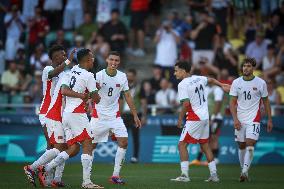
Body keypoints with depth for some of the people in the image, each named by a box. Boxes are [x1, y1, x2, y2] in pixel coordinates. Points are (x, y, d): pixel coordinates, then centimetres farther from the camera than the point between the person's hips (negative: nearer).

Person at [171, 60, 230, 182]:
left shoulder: (182, 84, -13)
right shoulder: (198, 79, 10)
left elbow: (186, 104, -20)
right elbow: (211, 80, 29)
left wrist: (180, 118, -9)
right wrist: (222, 86, 47)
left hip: (194, 119, -8)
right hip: (205, 117, 8)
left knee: (182, 145, -4)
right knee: (205, 145, 17)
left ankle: (184, 175, -11)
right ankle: (214, 175, 17)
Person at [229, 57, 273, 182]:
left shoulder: (260, 83, 0)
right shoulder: (236, 82, 2)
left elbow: (266, 101, 8)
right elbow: (233, 102, 2)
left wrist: (269, 120, 6)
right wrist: (235, 119, -9)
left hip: (254, 119, -2)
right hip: (240, 120, 2)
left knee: (250, 145, -16)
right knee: (241, 146, 8)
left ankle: (244, 171, -17)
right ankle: (244, 171, 21)